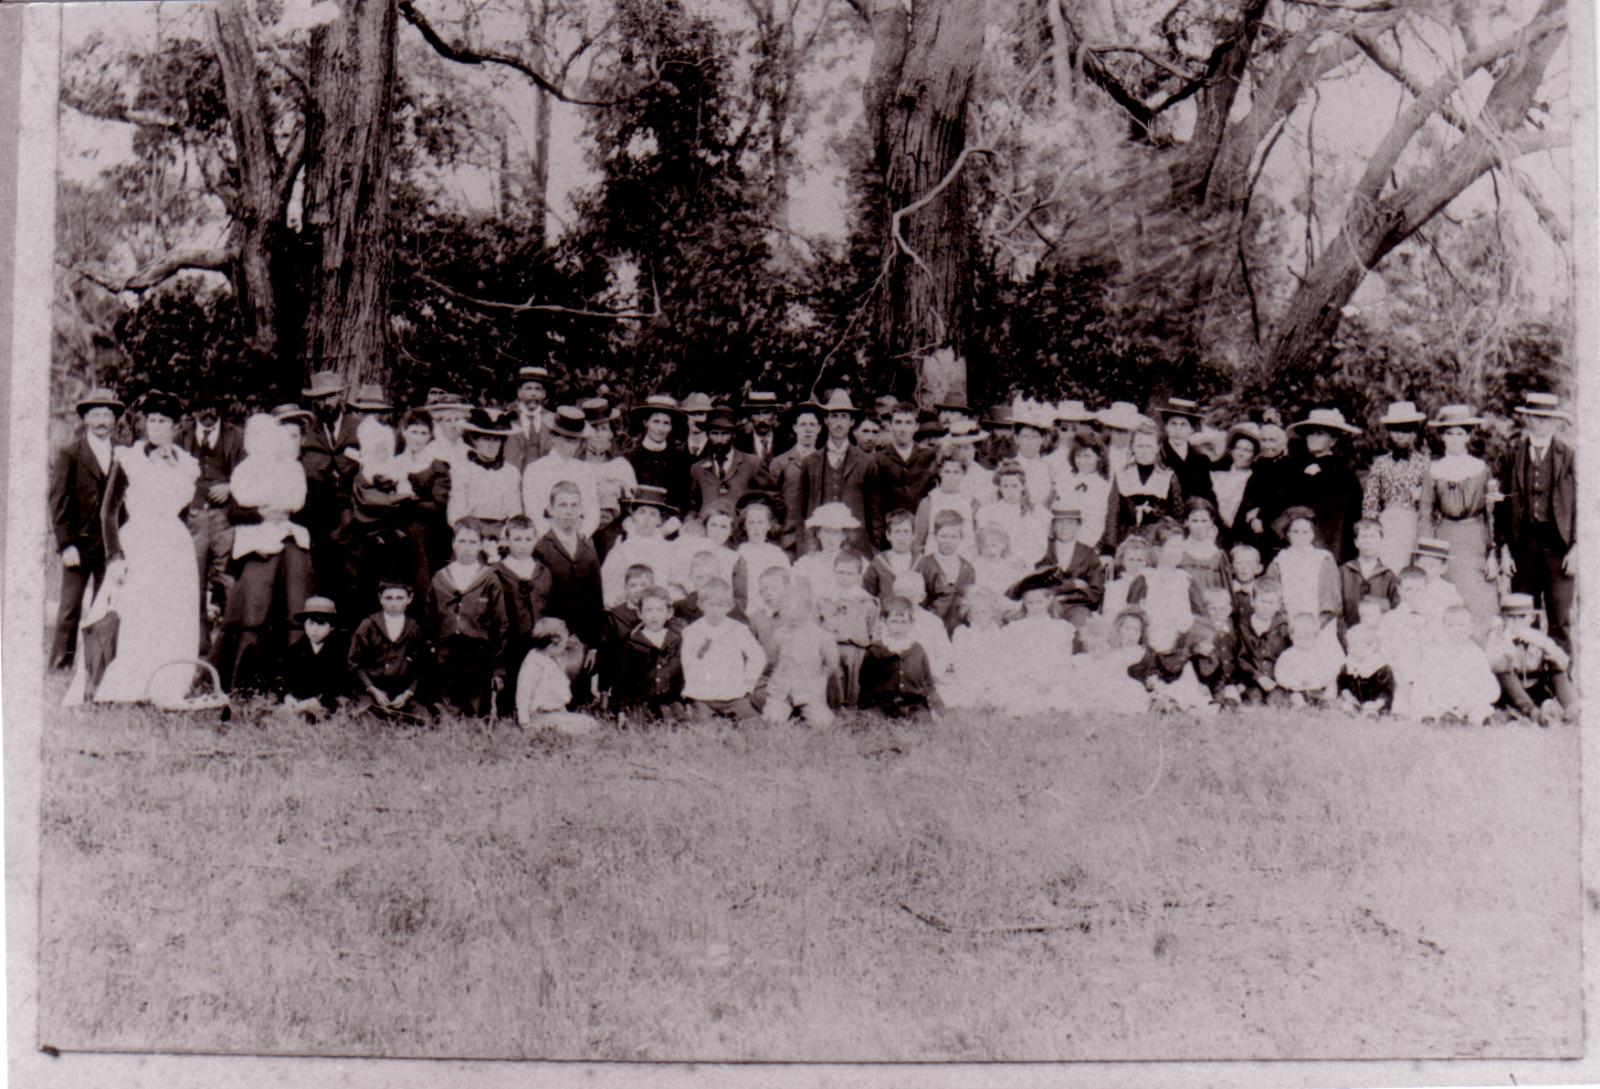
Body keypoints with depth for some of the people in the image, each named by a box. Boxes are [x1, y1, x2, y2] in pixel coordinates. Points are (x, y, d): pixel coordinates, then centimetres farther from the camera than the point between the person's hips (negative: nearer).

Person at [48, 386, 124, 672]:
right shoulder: (68, 454, 1)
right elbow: (58, 503, -2)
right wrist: (66, 545, -9)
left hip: (111, 544, 2)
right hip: (78, 543, -2)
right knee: (70, 608, -1)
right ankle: (61, 664, 7)